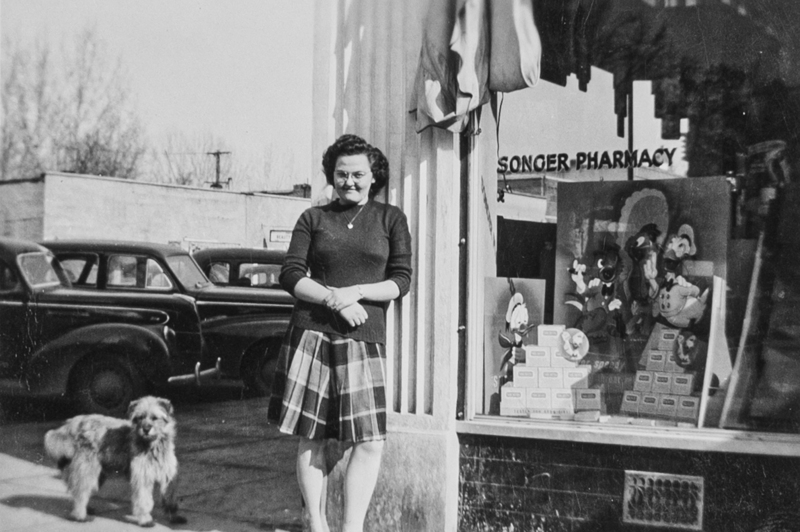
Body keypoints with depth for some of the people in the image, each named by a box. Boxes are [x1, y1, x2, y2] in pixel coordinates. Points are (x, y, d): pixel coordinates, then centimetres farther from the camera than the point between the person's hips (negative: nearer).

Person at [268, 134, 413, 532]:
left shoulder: (391, 219, 9)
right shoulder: (313, 219, 10)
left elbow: (401, 280, 3)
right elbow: (290, 275, 3)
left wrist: (355, 292, -13)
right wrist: (334, 298, -12)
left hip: (364, 338, 0)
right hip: (311, 333, 0)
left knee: (370, 441, -8)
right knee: (311, 436, 3)